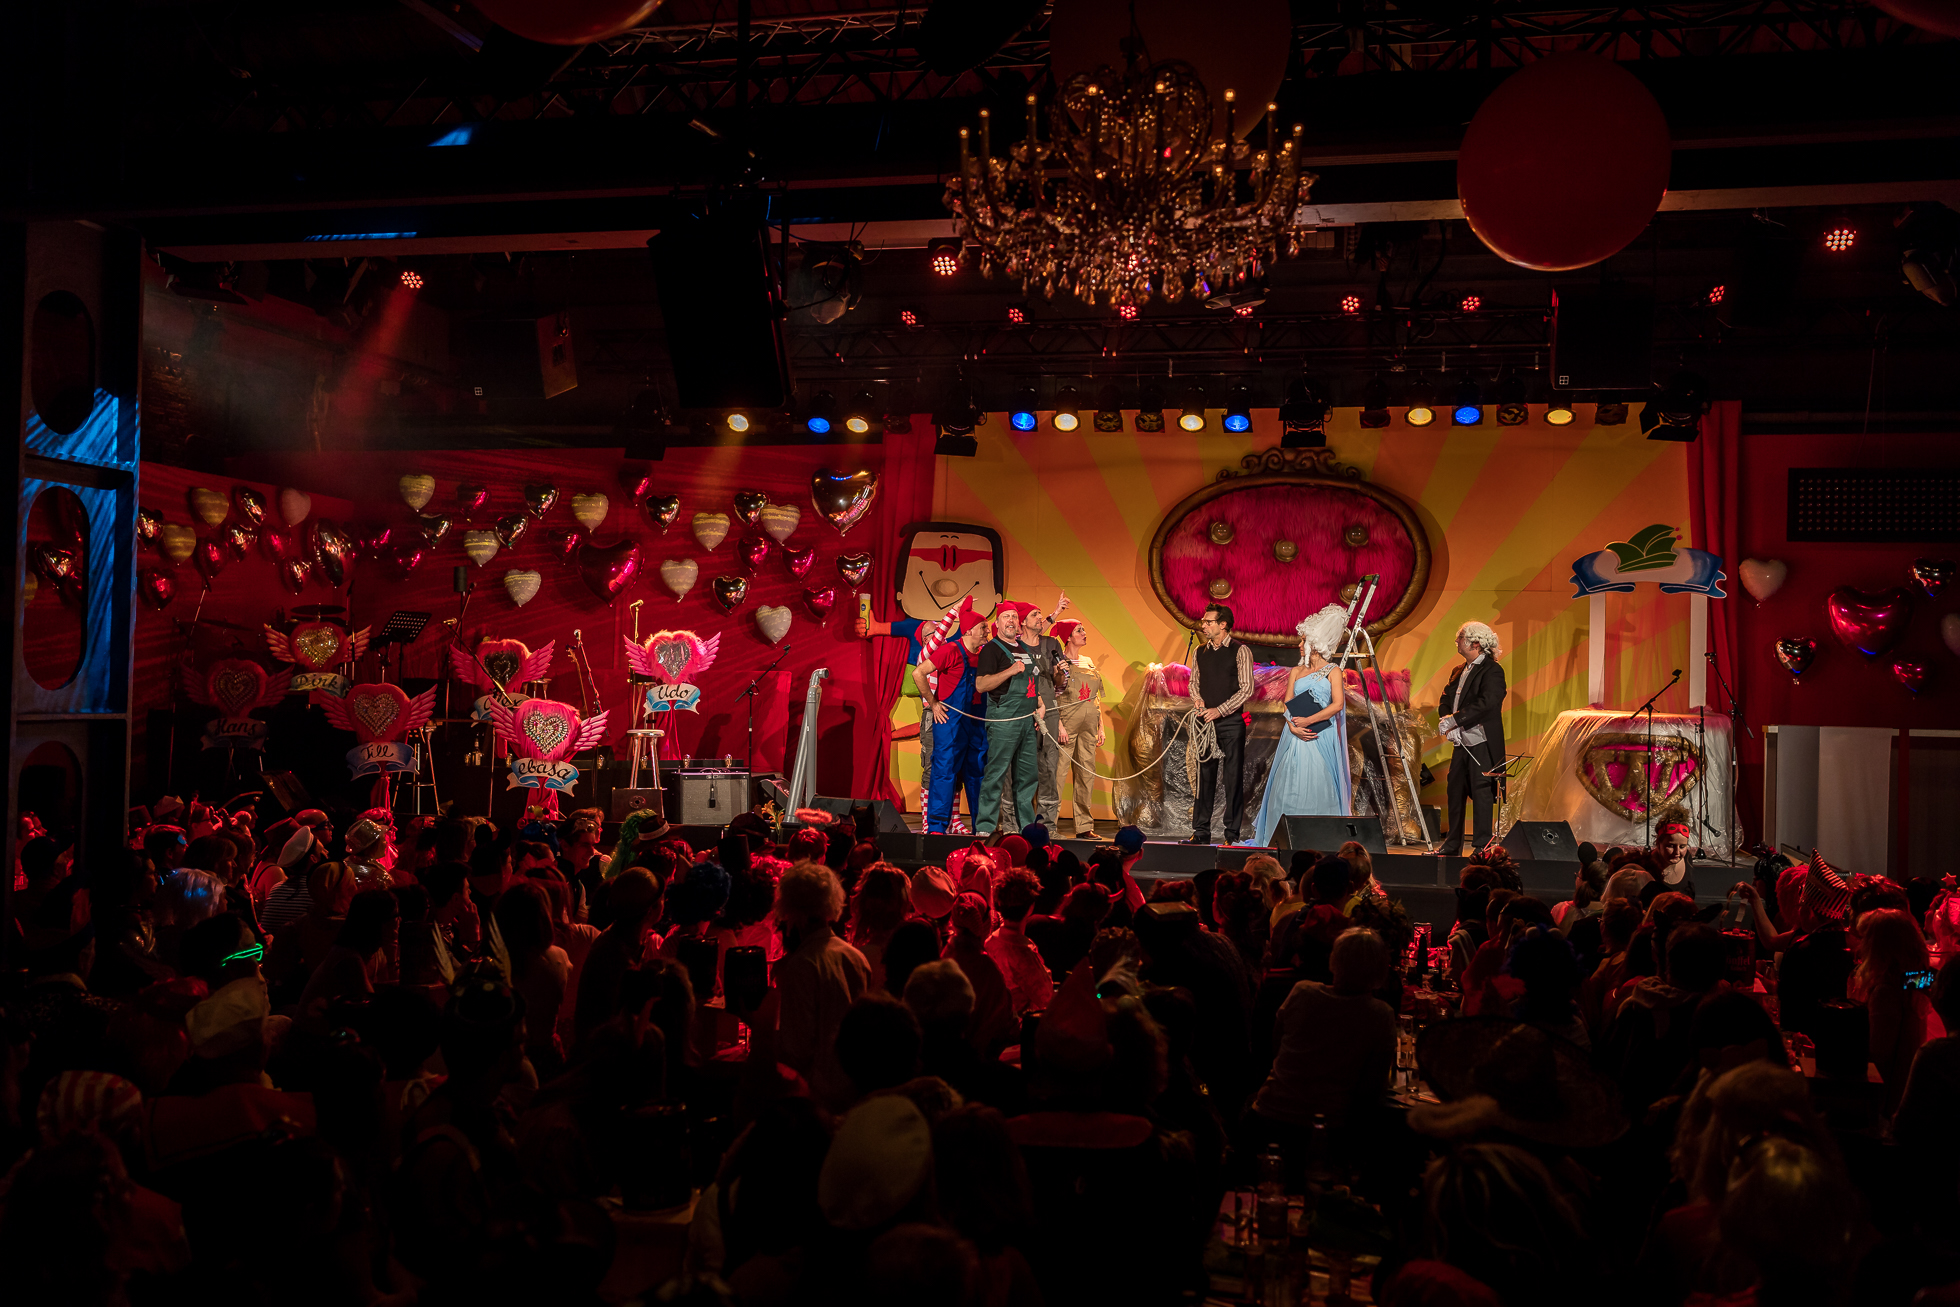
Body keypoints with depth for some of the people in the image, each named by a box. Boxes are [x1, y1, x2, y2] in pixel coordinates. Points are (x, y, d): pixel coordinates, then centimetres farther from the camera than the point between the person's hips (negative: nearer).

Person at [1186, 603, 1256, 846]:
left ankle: (1232, 833, 4)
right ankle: (1201, 831, 12)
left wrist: (1219, 710, -15)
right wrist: (1198, 699, -3)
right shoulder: (1200, 652, 11)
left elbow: (1247, 688, -9)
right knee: (1205, 777, 7)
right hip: (1206, 721, 5)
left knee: (1232, 778, -1)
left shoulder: (1240, 651, -5)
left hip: (1231, 721, -5)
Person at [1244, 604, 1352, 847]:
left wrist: (1308, 721, -15)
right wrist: (1293, 726, -11)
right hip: (1296, 737, 4)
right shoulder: (1297, 672, 16)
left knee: (1317, 786, -7)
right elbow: (1287, 705, 8)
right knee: (1290, 785, 1)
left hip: (1320, 738, -4)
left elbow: (1338, 704, -9)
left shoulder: (1333, 671, 3)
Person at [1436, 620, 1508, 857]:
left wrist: (1454, 720, -20)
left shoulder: (1492, 670, -10)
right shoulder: (1458, 671, 16)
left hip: (1483, 743, -8)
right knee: (1455, 791, 11)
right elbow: (1446, 699, 13)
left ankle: (1483, 846, 1)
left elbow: (1486, 704, -21)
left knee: (1481, 792, -5)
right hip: (1462, 742, 8)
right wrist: (1449, 728, -5)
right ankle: (1452, 845, 20)